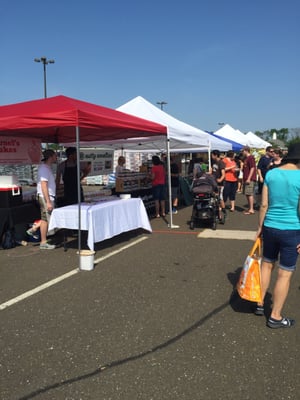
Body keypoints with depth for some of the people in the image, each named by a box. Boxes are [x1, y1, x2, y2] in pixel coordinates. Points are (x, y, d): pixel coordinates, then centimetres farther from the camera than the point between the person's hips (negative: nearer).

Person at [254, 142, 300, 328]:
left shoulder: (271, 174, -1)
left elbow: (264, 205, 2)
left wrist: (260, 227, 12)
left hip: (270, 227, 5)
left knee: (267, 265, 22)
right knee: (285, 274, 7)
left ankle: (260, 304, 33)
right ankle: (275, 317, 18)